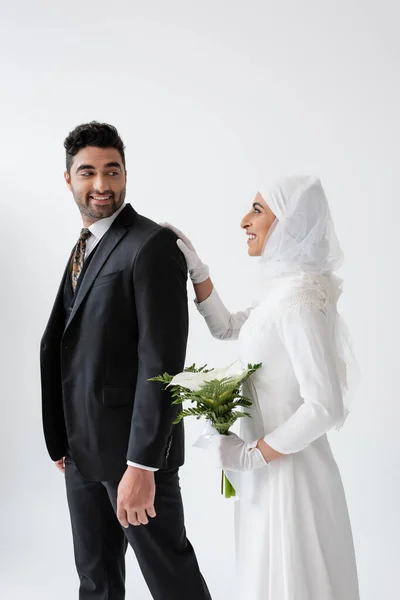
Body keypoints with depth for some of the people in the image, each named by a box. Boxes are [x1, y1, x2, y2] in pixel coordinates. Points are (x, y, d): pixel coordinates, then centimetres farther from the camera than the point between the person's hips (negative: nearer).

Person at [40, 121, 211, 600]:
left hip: (133, 447, -8)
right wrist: (64, 439, 12)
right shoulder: (85, 246, 12)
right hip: (83, 445, 8)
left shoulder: (152, 245, -15)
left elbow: (161, 362, -21)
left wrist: (142, 465, -24)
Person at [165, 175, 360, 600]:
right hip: (272, 470, 9)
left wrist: (252, 455, -18)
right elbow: (225, 328, 19)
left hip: (289, 473, -9)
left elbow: (326, 407, -26)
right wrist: (196, 269, 6)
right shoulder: (283, 288, 5)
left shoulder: (300, 299, -23)